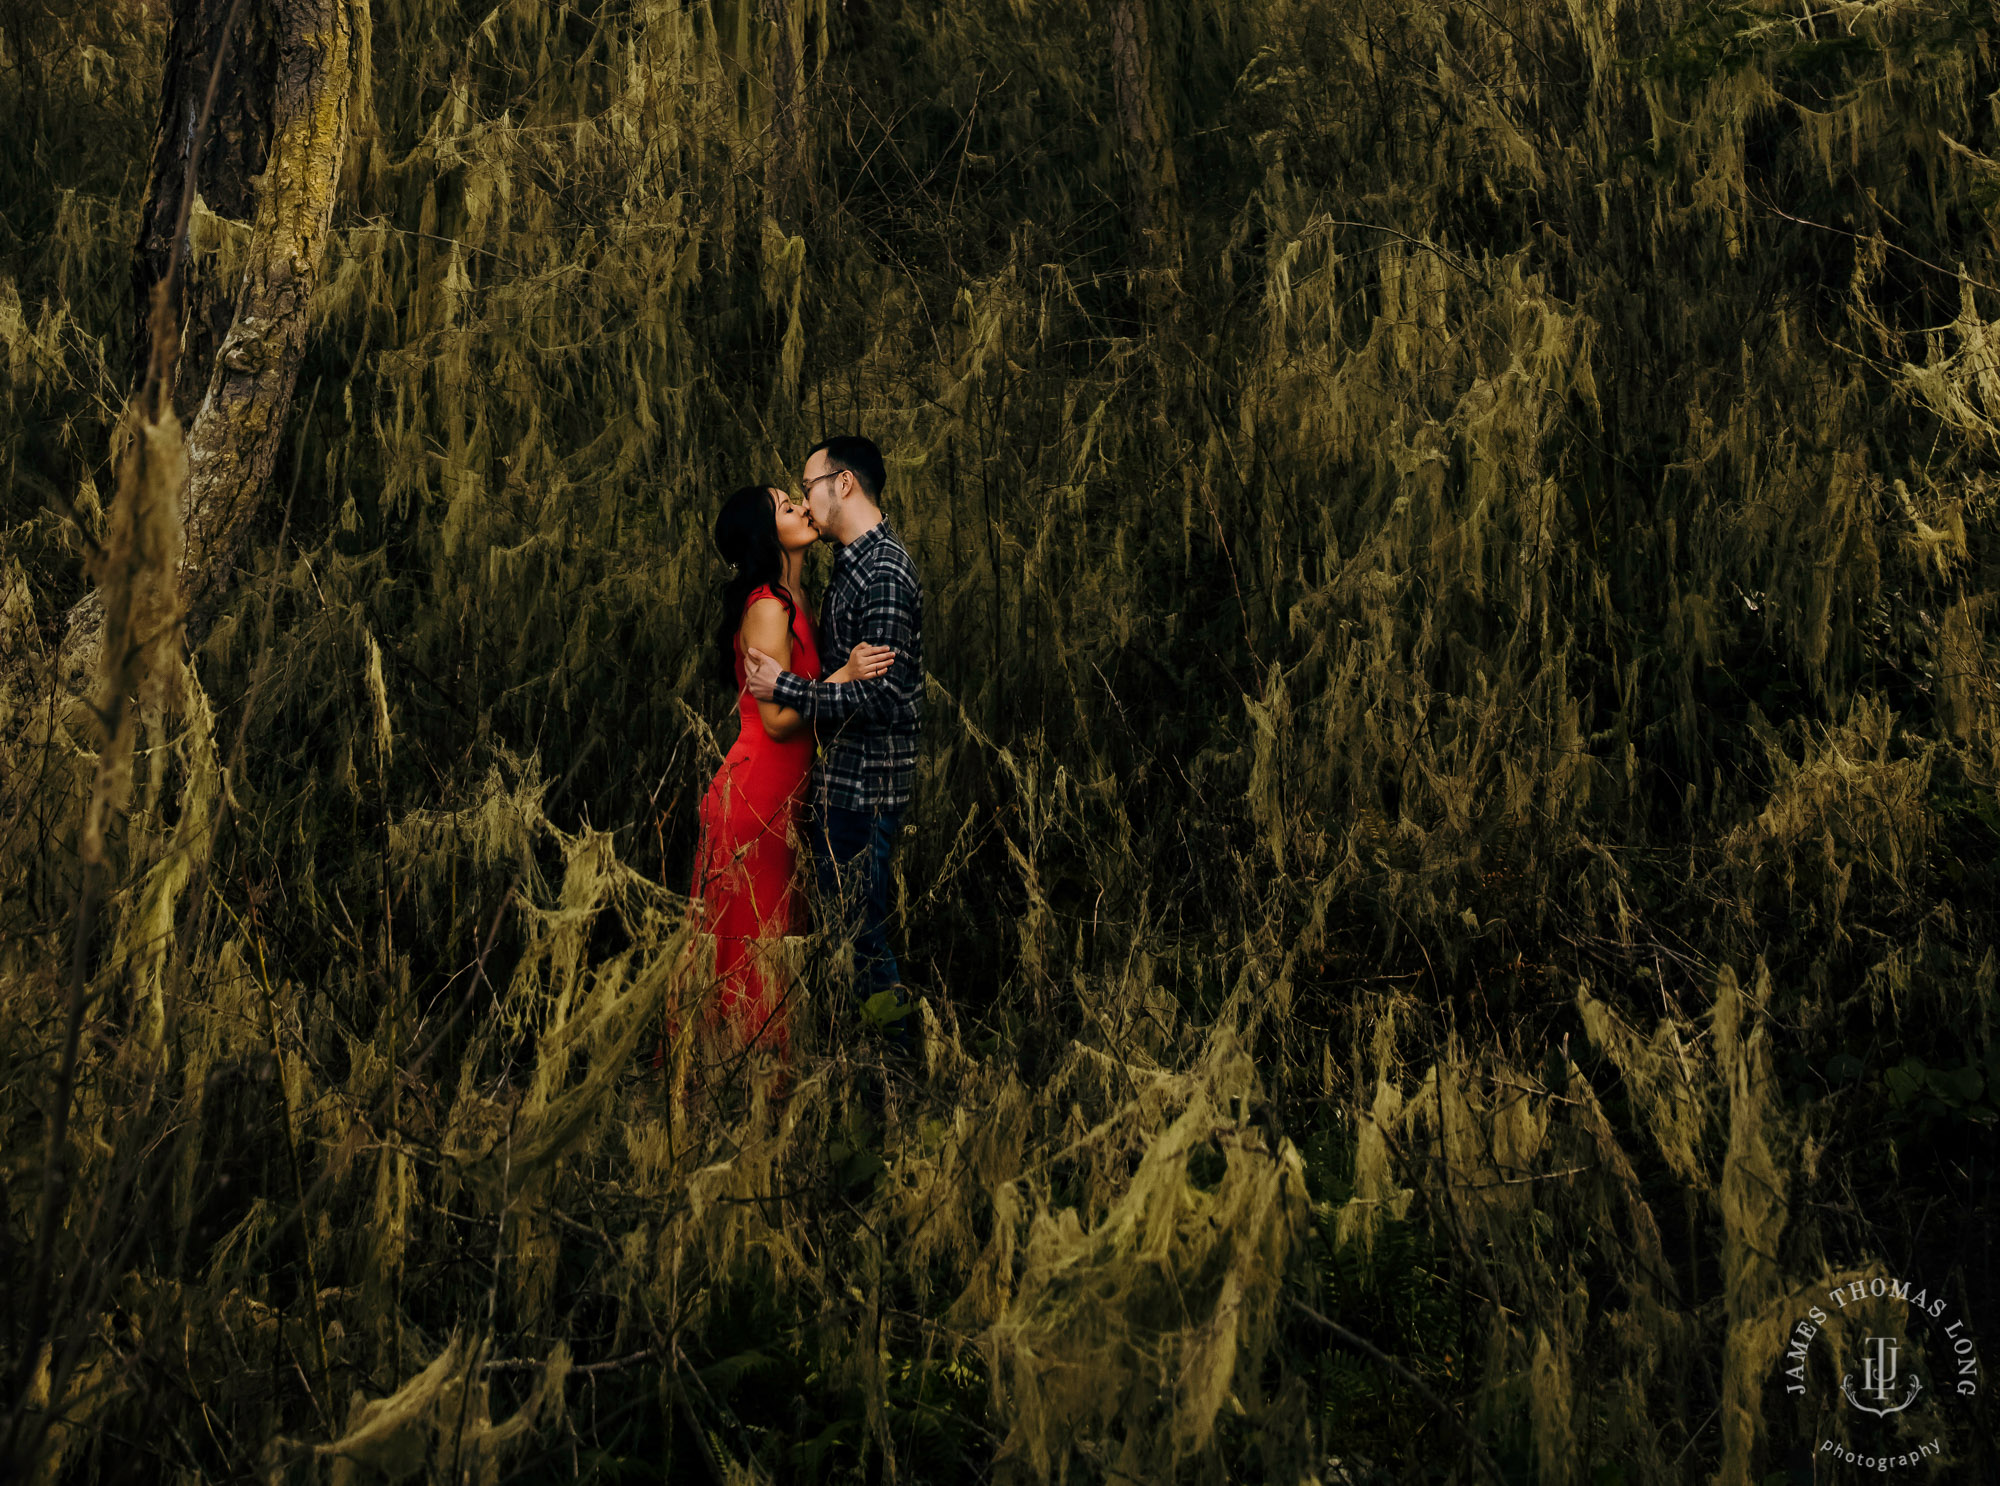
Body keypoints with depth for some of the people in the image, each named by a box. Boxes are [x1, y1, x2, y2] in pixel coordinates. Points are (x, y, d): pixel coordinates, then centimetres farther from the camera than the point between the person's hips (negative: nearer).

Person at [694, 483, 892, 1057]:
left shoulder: (791, 600, 12)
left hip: (779, 795, 9)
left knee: (767, 935, 14)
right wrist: (845, 675, -24)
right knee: (750, 938, -2)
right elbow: (778, 718, -20)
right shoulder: (768, 608, -18)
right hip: (755, 793, -9)